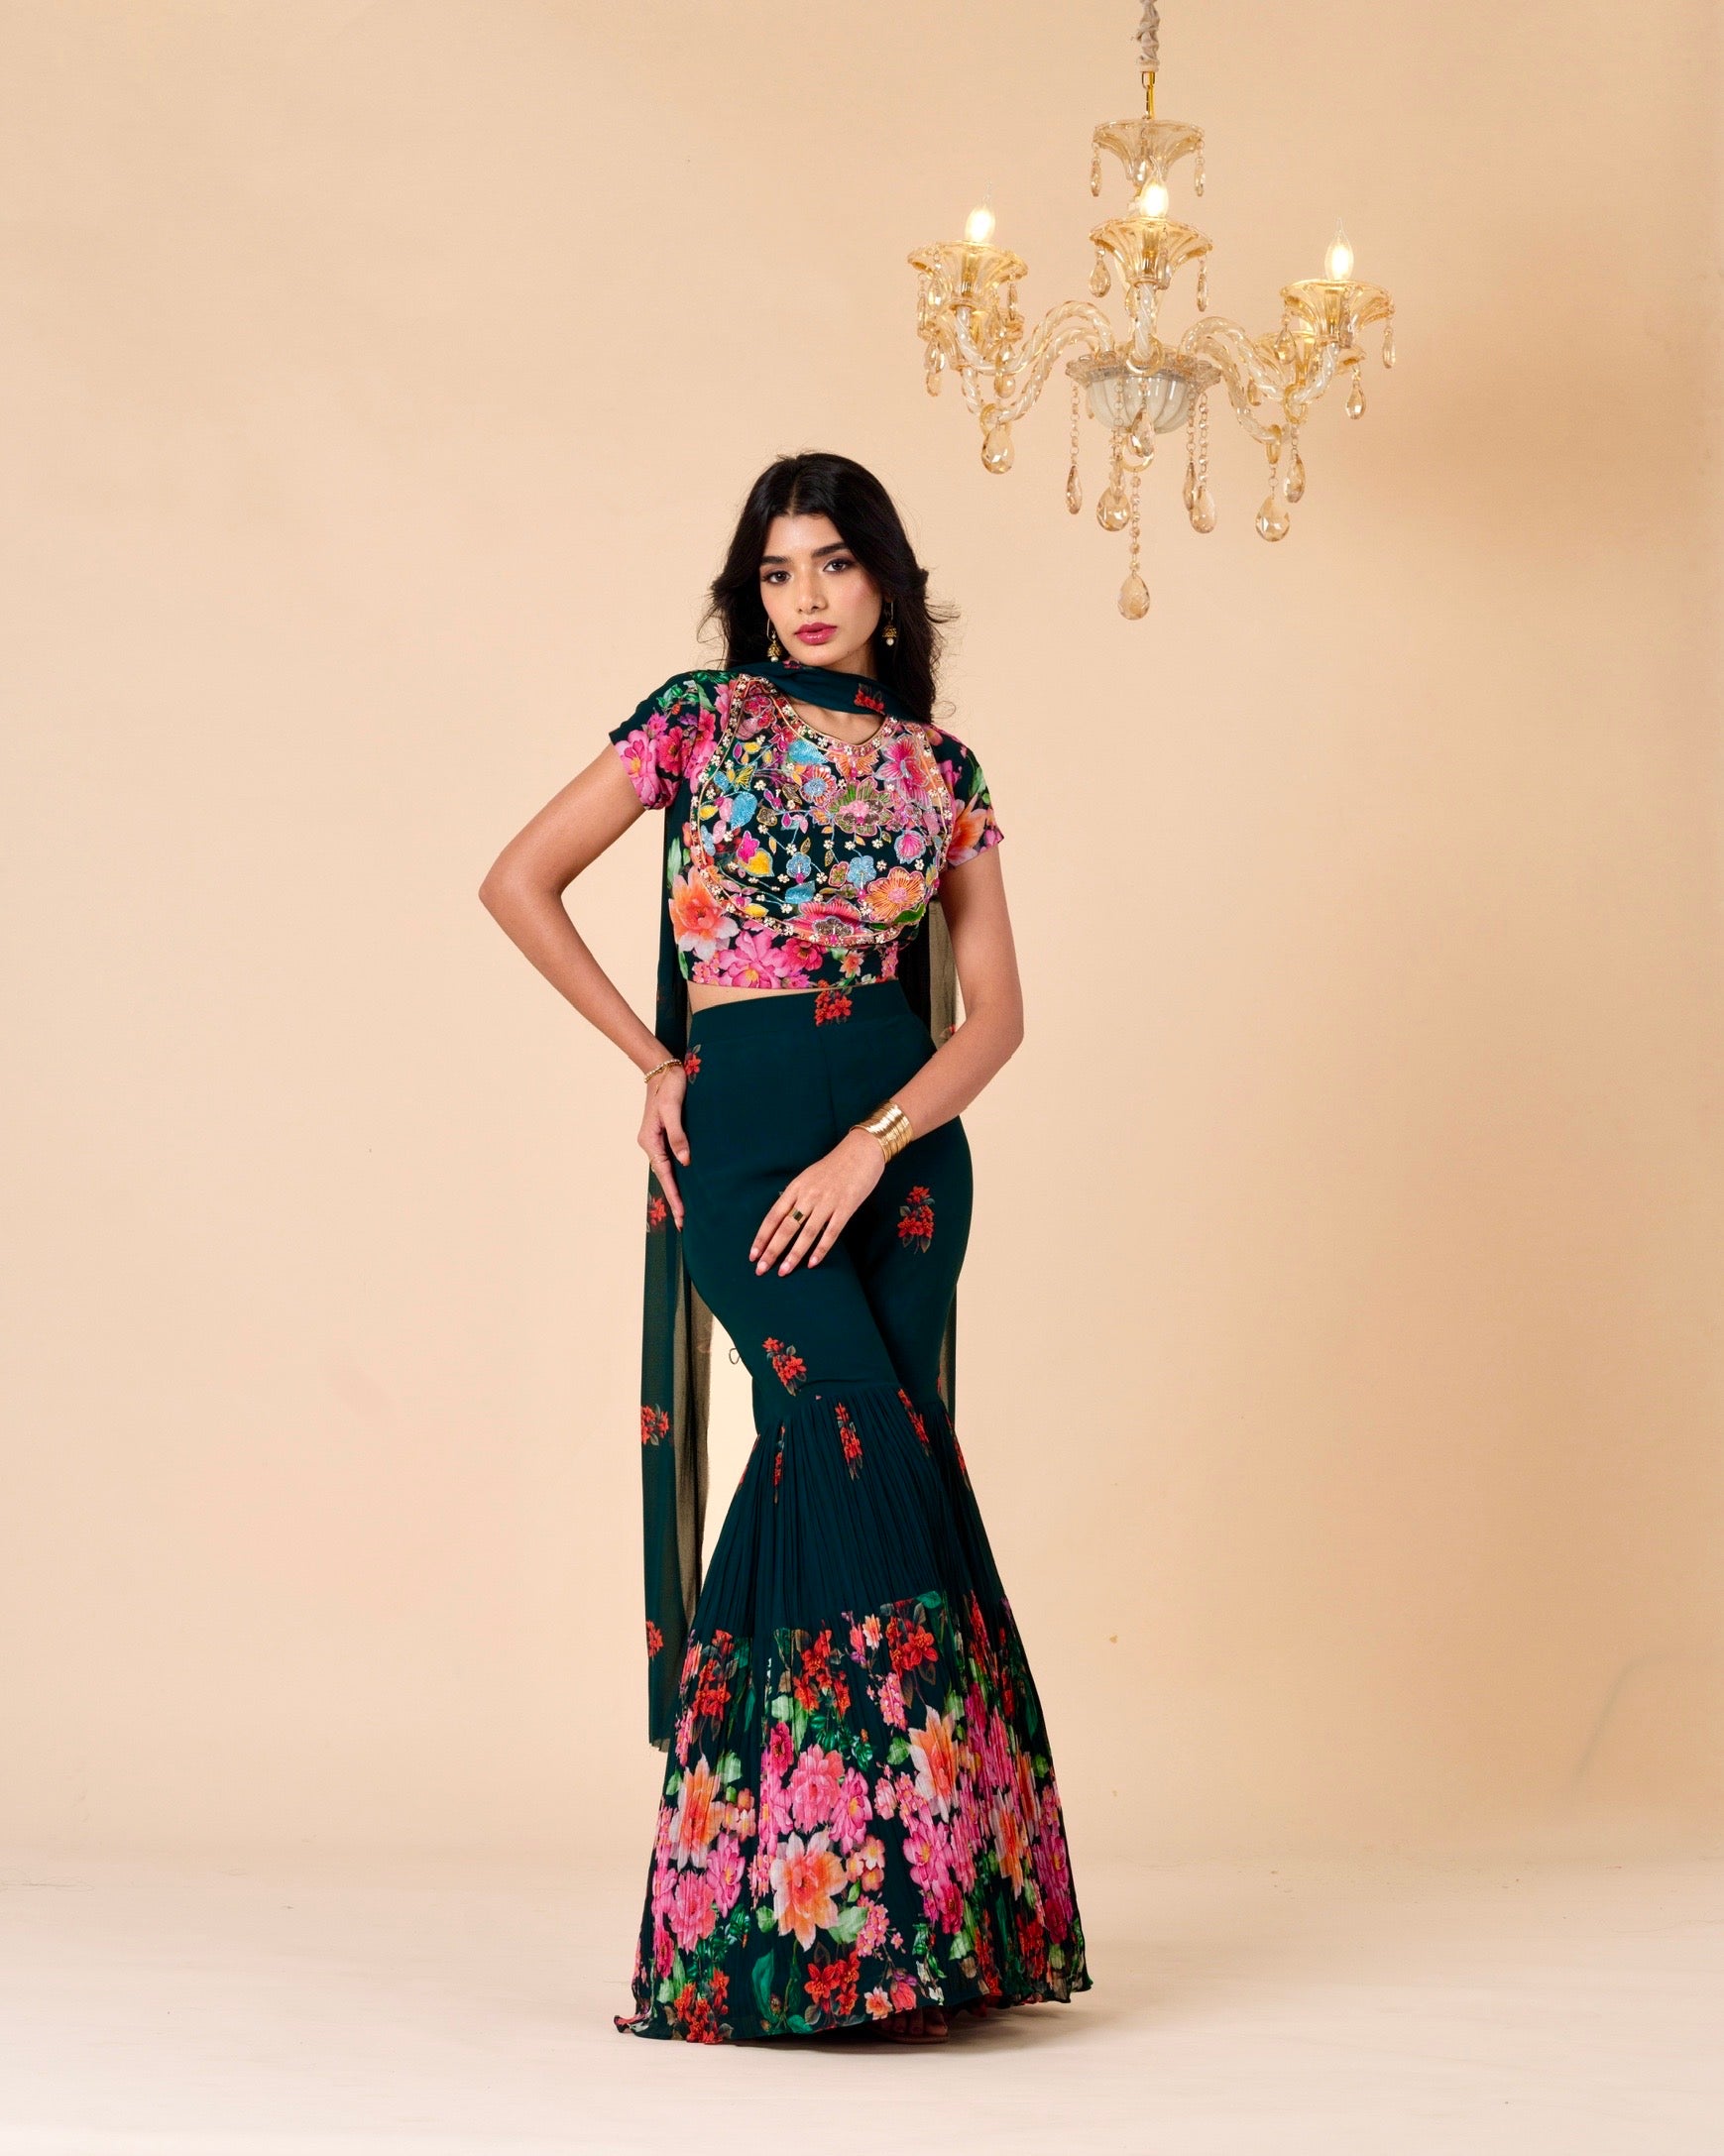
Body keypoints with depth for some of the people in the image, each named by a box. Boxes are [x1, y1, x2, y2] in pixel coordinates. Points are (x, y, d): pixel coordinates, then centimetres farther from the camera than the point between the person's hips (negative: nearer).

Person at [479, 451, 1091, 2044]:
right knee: (867, 1444, -17)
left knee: (827, 1473, -2)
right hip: (739, 1134, -3)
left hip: (903, 1144, 3)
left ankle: (787, 1896, 7)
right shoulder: (699, 718, 4)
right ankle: (901, 1898, -12)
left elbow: (994, 1011, 5)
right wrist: (651, 1060, 1)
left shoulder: (941, 770, 10)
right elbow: (520, 881, 3)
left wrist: (869, 1149, -9)